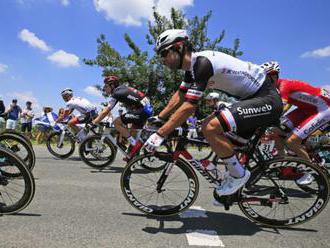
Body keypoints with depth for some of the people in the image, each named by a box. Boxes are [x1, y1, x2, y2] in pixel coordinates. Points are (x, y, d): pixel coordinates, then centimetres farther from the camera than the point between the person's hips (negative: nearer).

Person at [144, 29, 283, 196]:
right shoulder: (192, 65, 8)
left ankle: (239, 175, -4)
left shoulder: (202, 62, -23)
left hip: (267, 99, -10)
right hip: (252, 97, 10)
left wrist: (160, 134, -23)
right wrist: (159, 118, 14)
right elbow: (179, 96, 18)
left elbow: (189, 107, -27)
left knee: (210, 128, -25)